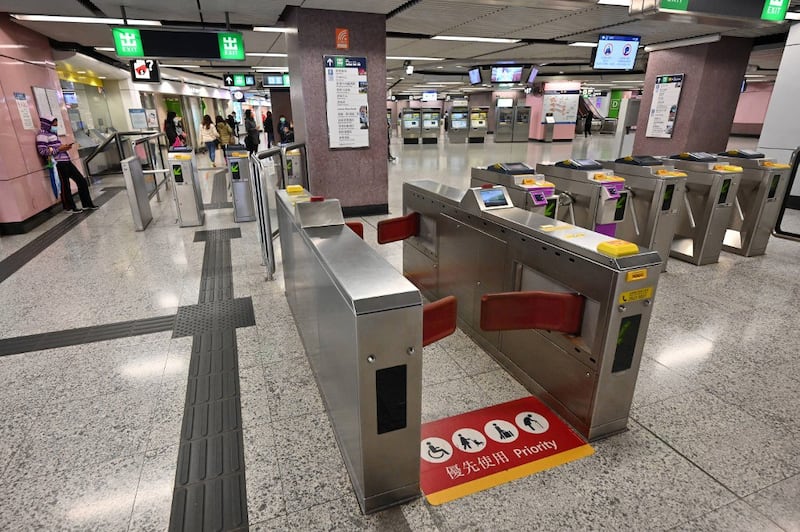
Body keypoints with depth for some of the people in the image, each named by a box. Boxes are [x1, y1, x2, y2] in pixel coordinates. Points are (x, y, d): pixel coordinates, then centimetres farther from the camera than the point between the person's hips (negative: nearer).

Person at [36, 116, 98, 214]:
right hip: (58, 163, -9)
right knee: (65, 185, -1)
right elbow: (42, 151, -14)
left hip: (66, 161, 9)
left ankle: (87, 204, 13)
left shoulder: (53, 134, 21)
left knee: (82, 181, 7)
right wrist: (59, 149, -15)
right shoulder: (42, 135, -6)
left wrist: (65, 147, 10)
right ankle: (70, 207, 10)